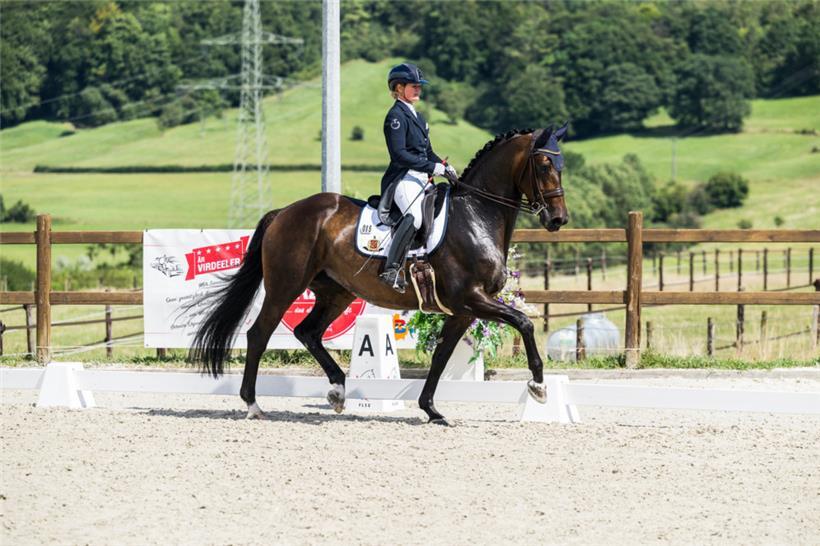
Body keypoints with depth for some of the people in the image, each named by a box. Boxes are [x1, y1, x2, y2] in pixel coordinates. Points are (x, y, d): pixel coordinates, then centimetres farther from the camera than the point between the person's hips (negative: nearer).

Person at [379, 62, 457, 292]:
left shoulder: (416, 116, 22)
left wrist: (444, 167, 9)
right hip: (403, 178, -10)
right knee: (415, 215, -34)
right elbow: (399, 154, -17)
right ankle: (391, 269, -39)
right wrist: (433, 168, -19)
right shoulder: (396, 116, -7)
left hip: (421, 178, 10)